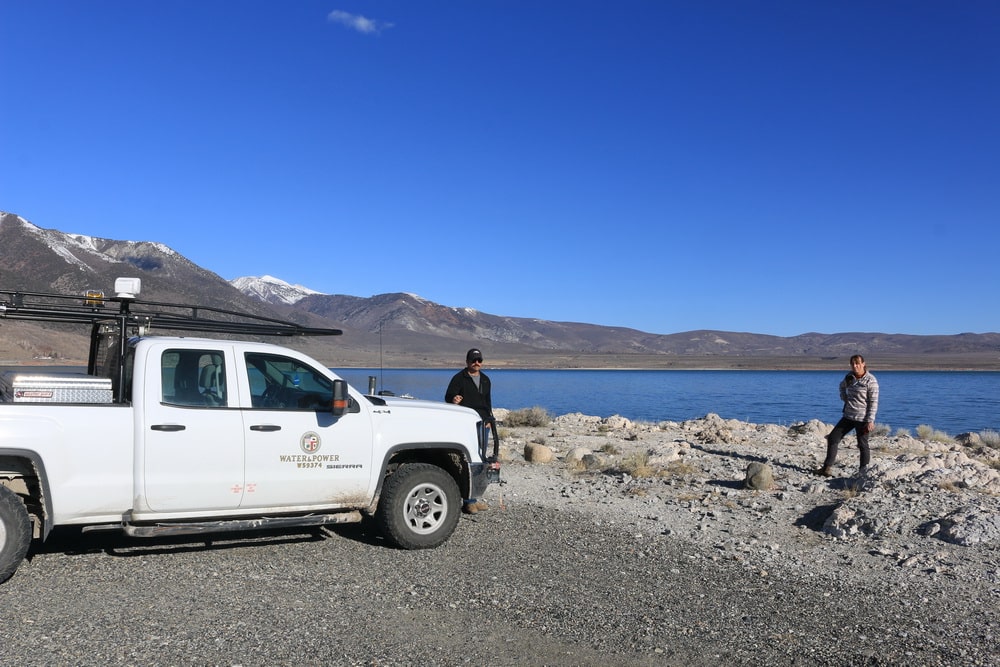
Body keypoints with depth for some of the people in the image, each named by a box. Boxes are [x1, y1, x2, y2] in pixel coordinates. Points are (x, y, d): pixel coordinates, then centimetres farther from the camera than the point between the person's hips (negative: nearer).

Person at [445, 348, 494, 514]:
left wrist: (489, 419, 16)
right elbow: (448, 396, -8)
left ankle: (474, 498, 17)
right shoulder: (459, 378, -3)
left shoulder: (485, 379, 17)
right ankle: (469, 501, -10)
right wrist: (453, 399, -31)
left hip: (483, 424, 7)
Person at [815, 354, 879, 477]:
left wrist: (870, 421, -17)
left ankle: (863, 472, 14)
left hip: (862, 419, -7)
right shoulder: (849, 377, 6)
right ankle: (827, 468, 9)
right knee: (833, 438, 4)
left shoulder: (870, 380, -12)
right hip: (848, 416, 7)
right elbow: (842, 386, 30)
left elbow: (873, 402, -13)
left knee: (863, 445, 3)